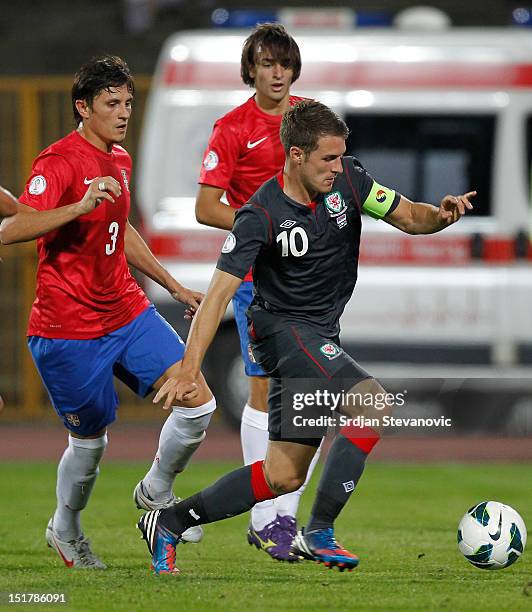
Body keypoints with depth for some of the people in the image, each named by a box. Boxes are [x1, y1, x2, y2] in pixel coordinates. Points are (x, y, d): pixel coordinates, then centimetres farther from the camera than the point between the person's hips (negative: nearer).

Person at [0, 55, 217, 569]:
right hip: (68, 328, -7)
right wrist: (80, 206, -39)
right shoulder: (59, 161, -17)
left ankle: (156, 492, 19)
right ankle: (65, 530, 31)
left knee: (198, 403, -5)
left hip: (126, 311, 7)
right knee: (90, 438, 3)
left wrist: (174, 286, 30)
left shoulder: (119, 160, 11)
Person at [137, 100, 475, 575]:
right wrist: (189, 372, -29)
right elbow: (219, 292, -22)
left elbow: (406, 217, 3)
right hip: (282, 327, -7)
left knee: (284, 475, 7)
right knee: (373, 402, -26)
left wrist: (440, 215, -21)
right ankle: (318, 534, -19)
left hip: (321, 335, 7)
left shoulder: (346, 180, -4)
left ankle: (169, 522, 17)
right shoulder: (262, 215, -20)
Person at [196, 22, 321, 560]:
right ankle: (263, 519, 2)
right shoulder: (232, 129, -5)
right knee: (266, 390, -5)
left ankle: (286, 513, 8)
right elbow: (206, 209, -8)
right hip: (259, 277, -4)